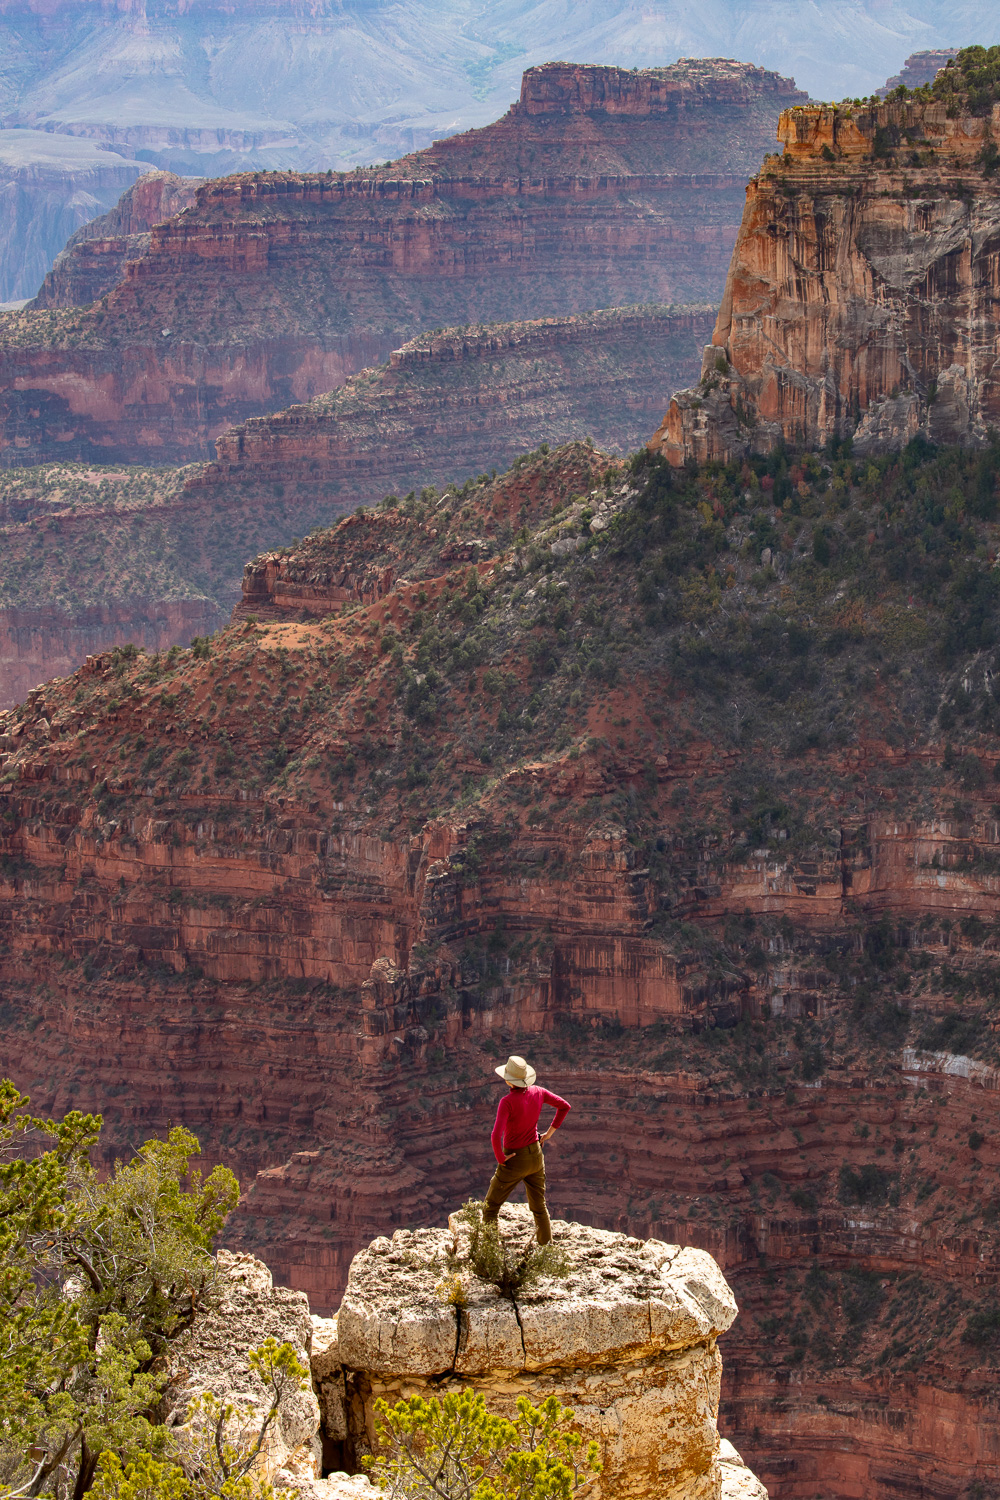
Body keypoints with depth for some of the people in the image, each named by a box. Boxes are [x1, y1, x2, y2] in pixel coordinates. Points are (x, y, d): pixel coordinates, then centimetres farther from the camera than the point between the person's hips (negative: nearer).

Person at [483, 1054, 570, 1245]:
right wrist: (550, 1132, 9)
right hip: (536, 1156, 6)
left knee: (490, 1208, 9)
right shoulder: (538, 1093, -9)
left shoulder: (507, 1102, -29)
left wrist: (500, 1158, -19)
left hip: (514, 1162, -6)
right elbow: (564, 1106, 5)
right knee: (539, 1207, 19)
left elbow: (496, 1136, -38)